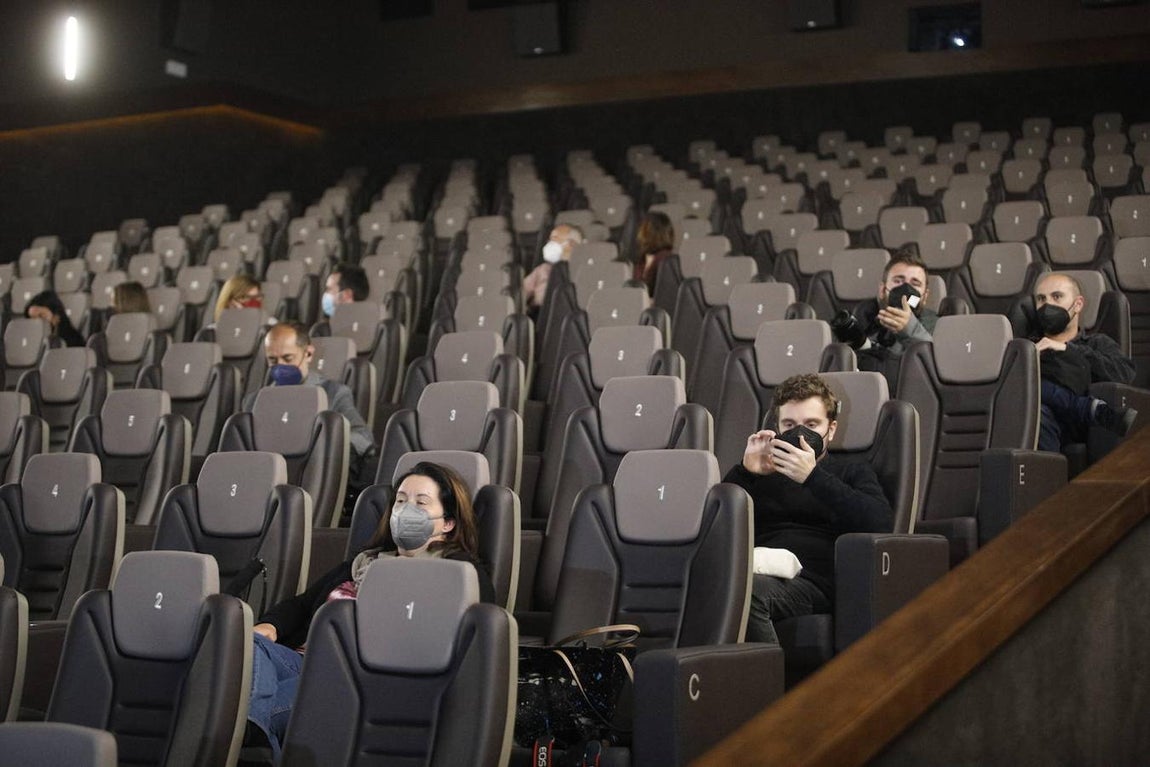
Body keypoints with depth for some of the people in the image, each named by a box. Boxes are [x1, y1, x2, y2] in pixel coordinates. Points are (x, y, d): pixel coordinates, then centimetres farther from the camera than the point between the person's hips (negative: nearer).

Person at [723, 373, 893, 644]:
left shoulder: (853, 473, 25)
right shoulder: (759, 474, 33)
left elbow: (881, 525, 1)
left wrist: (812, 477, -2)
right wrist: (745, 472, 5)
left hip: (809, 580, -3)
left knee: (747, 589, -39)